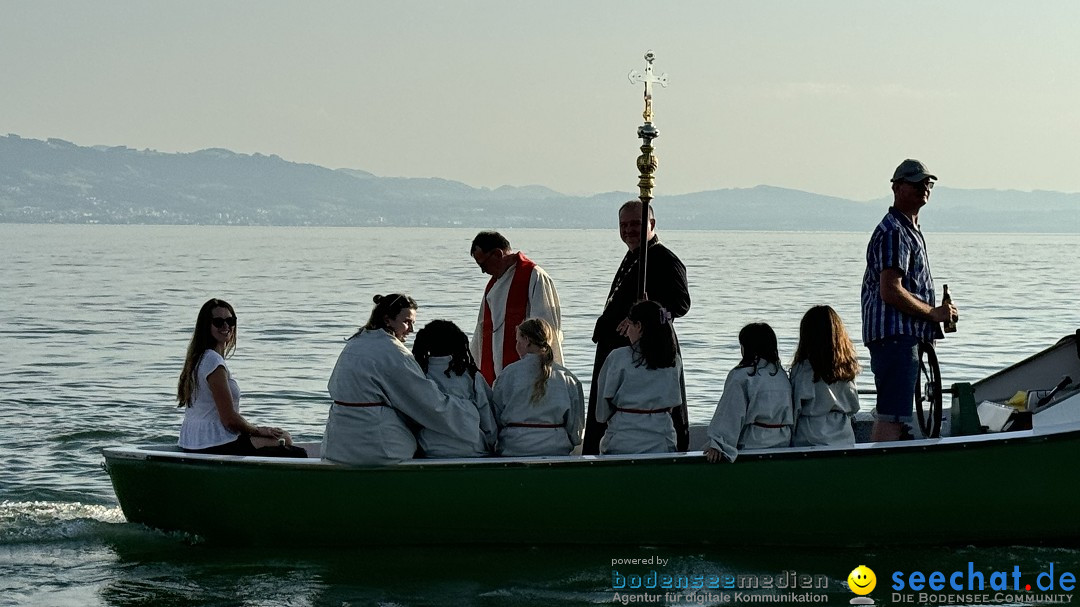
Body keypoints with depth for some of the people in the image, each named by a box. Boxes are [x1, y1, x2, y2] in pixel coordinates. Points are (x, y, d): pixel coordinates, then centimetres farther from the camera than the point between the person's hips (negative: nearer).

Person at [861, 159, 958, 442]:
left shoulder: (910, 229, 22)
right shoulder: (893, 233, -13)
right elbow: (891, 292, -21)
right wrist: (934, 313, -11)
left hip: (904, 338, 11)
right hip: (895, 336, -11)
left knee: (890, 415, 13)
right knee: (891, 418, -16)